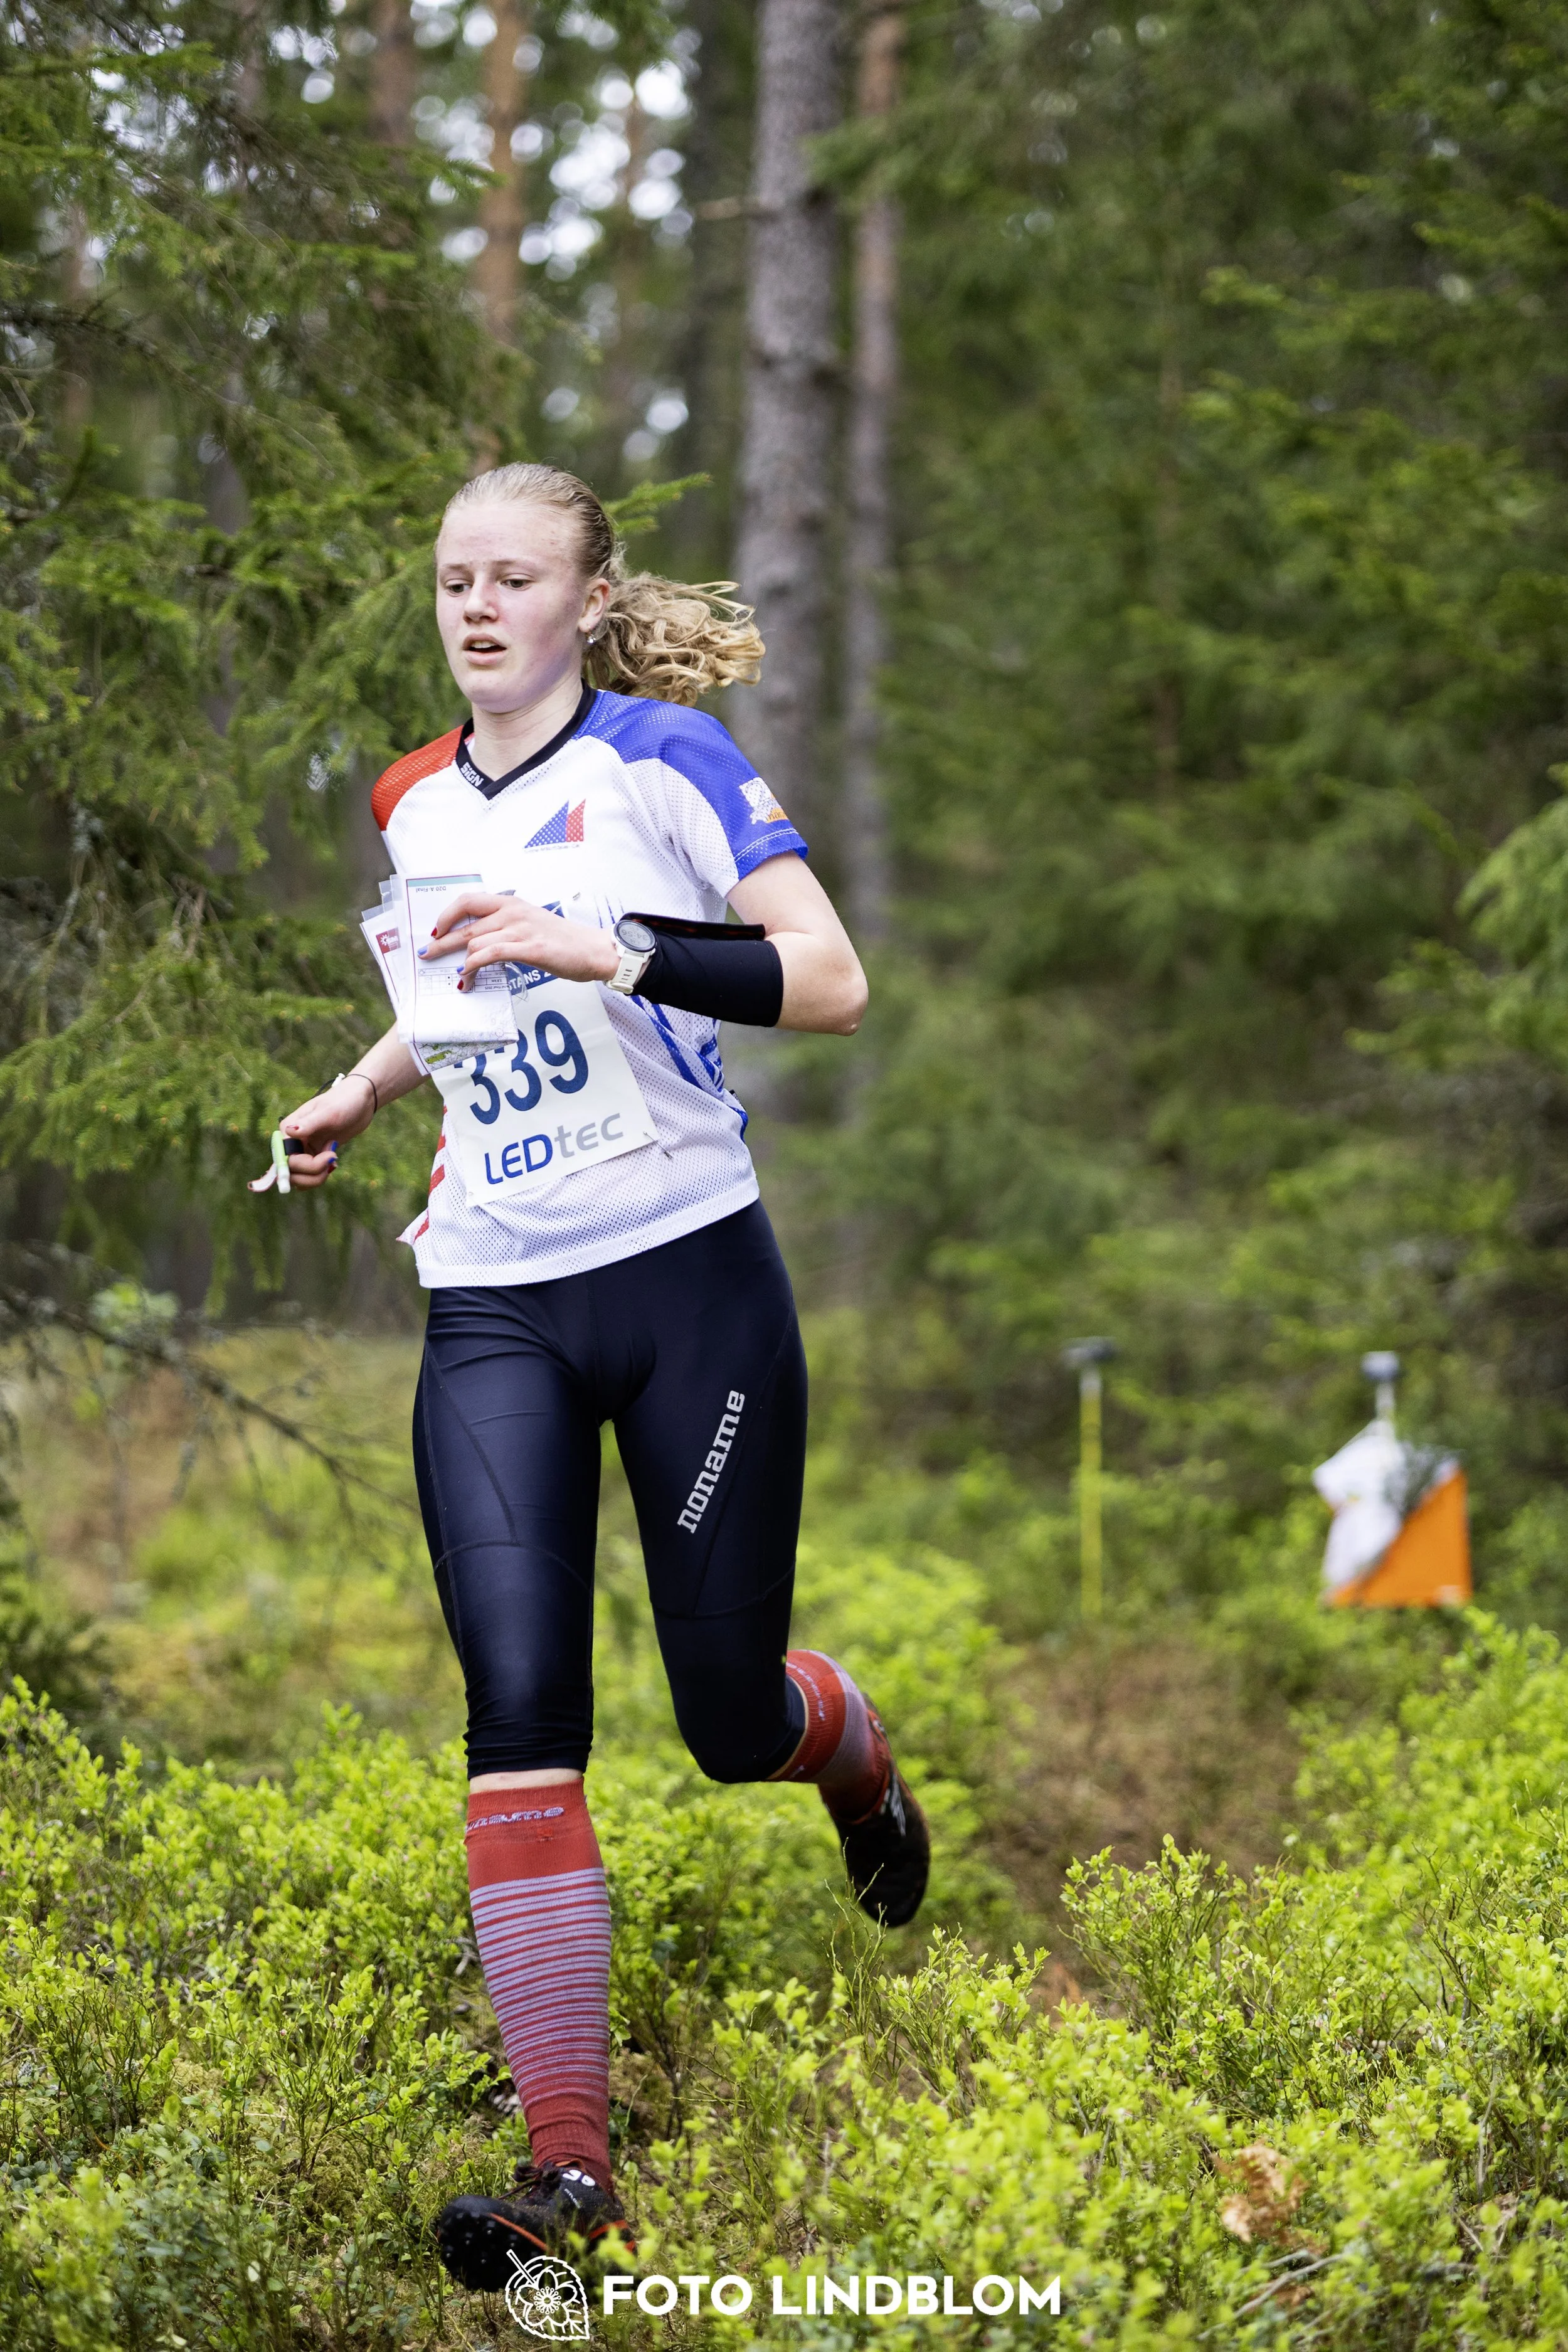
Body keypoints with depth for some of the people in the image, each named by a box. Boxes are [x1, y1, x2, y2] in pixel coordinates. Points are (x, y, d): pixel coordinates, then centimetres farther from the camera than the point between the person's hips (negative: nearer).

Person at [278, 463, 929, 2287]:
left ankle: (859, 1767, 43)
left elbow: (831, 984, -15)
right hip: (491, 1317, 4)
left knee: (731, 1718, 3)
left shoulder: (664, 758, -5)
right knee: (519, 1708, -13)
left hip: (686, 1280, -3)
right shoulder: (414, 806, 13)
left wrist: (607, 948, -24)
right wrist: (368, 1090, 26)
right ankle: (566, 2158, -15)